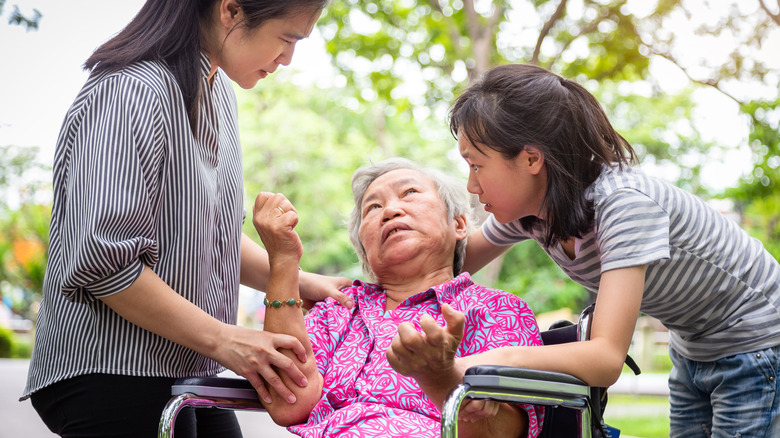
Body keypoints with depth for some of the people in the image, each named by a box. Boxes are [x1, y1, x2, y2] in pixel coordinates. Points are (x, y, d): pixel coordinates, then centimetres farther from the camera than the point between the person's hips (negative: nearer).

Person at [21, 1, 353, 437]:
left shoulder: (218, 90, 10)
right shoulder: (131, 91, -19)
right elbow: (104, 262, -24)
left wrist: (300, 283, 4)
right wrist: (221, 339, -20)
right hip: (111, 375, -9)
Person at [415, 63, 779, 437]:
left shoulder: (623, 203, -34)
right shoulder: (528, 209, -11)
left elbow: (607, 357, -42)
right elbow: (456, 265, 5)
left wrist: (498, 358, -56)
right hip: (692, 351, 7)